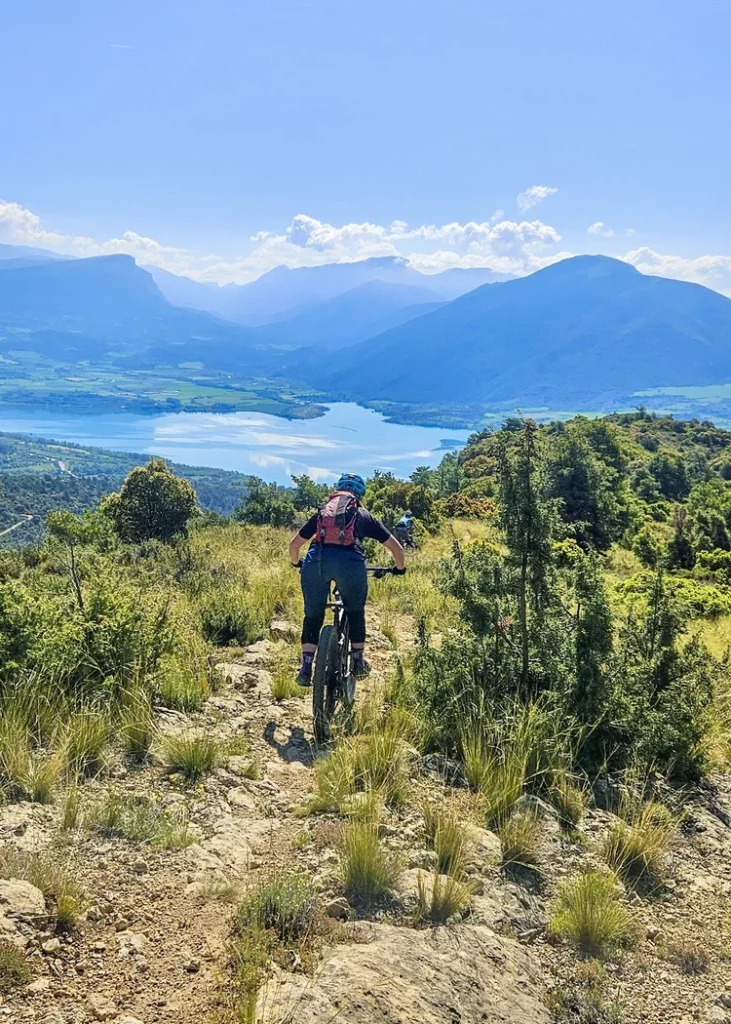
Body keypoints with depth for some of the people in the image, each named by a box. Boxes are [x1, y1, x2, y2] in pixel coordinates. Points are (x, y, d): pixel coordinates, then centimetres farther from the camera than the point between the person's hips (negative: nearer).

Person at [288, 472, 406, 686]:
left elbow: (294, 544, 31)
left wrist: (296, 563, 51)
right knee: (355, 612, 23)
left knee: (313, 616, 18)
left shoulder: (322, 512, 29)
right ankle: (358, 662, 27)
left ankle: (306, 667, 12)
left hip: (316, 560, 1)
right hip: (349, 561, -1)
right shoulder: (363, 515, 26)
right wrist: (400, 568, 45)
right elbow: (396, 548, 26)